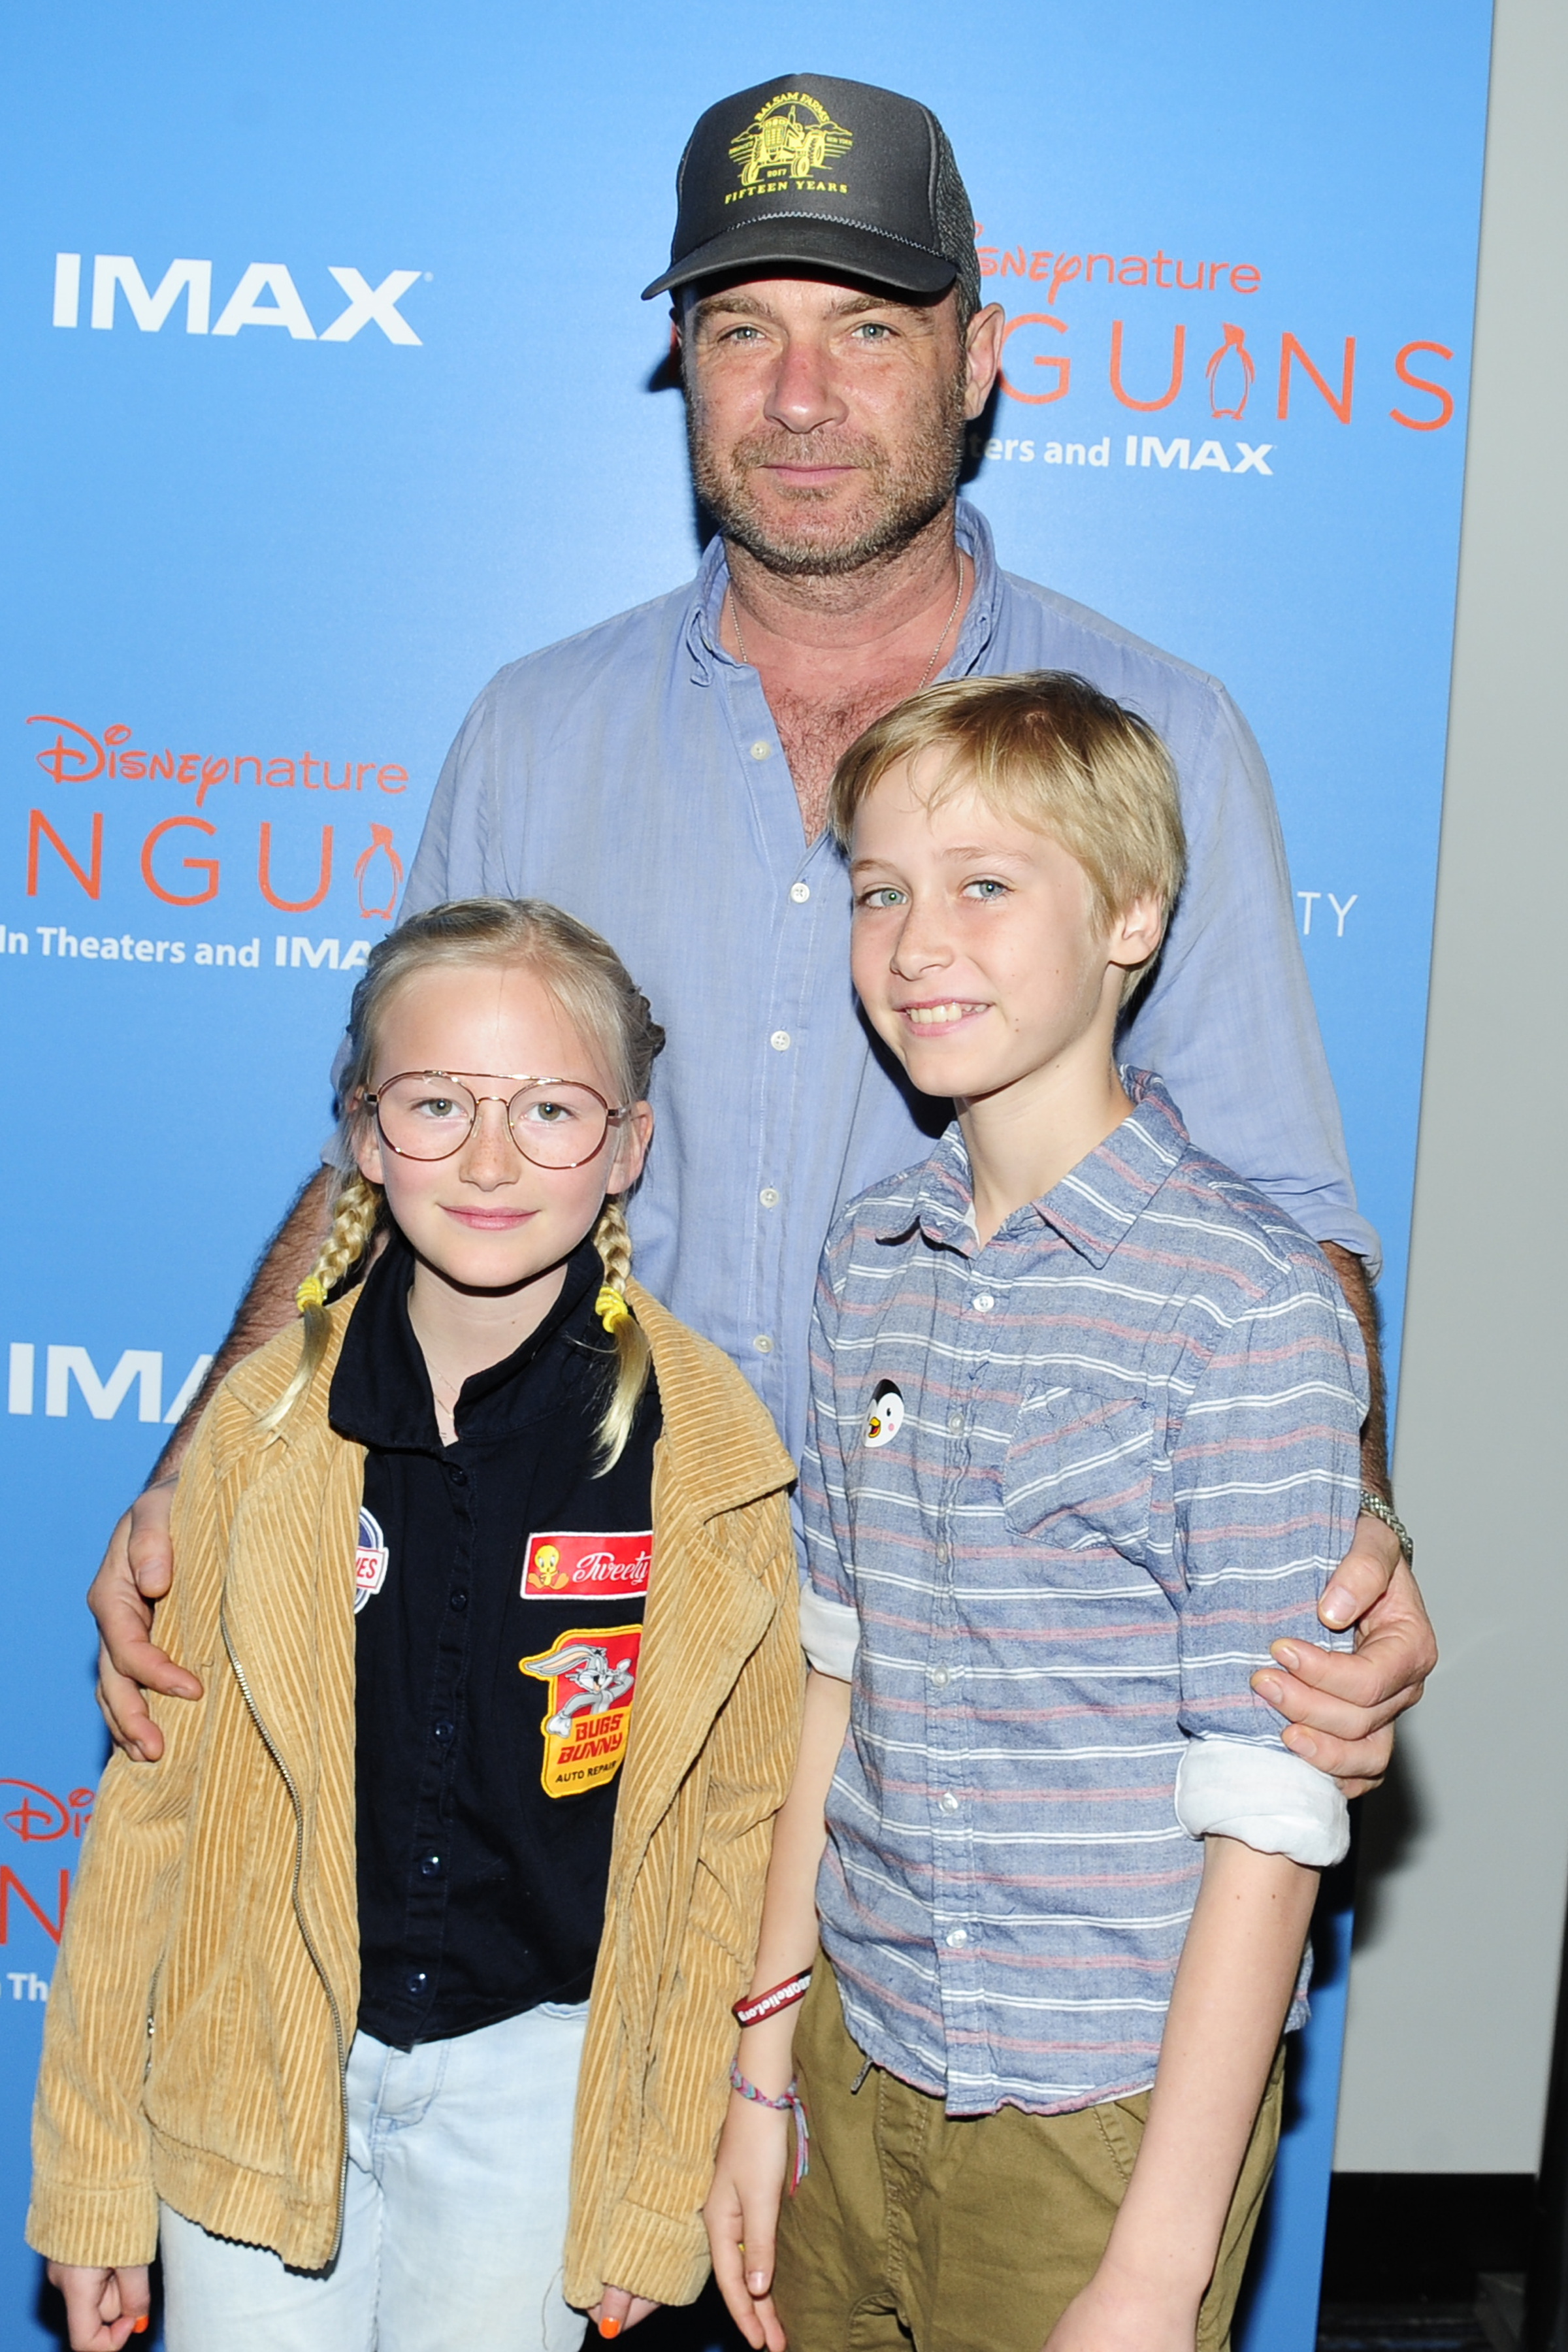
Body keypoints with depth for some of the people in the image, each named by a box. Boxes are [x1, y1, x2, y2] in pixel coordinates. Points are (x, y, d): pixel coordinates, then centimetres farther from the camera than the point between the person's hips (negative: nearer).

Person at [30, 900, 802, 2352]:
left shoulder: (710, 1459, -11)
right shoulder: (265, 1425, -8)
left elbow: (737, 1830, -3)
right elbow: (153, 1799, -2)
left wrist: (666, 2192, 2)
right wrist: (90, 2170, 3)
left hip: (541, 2072, -1)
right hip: (260, 2069, 1)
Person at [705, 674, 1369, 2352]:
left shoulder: (1250, 1301, -16)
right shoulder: (869, 1263, 1)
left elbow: (1265, 1822, -15)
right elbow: (836, 1680, 8)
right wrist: (764, 2072, 10)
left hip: (1111, 2102, -5)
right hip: (861, 2054, 5)